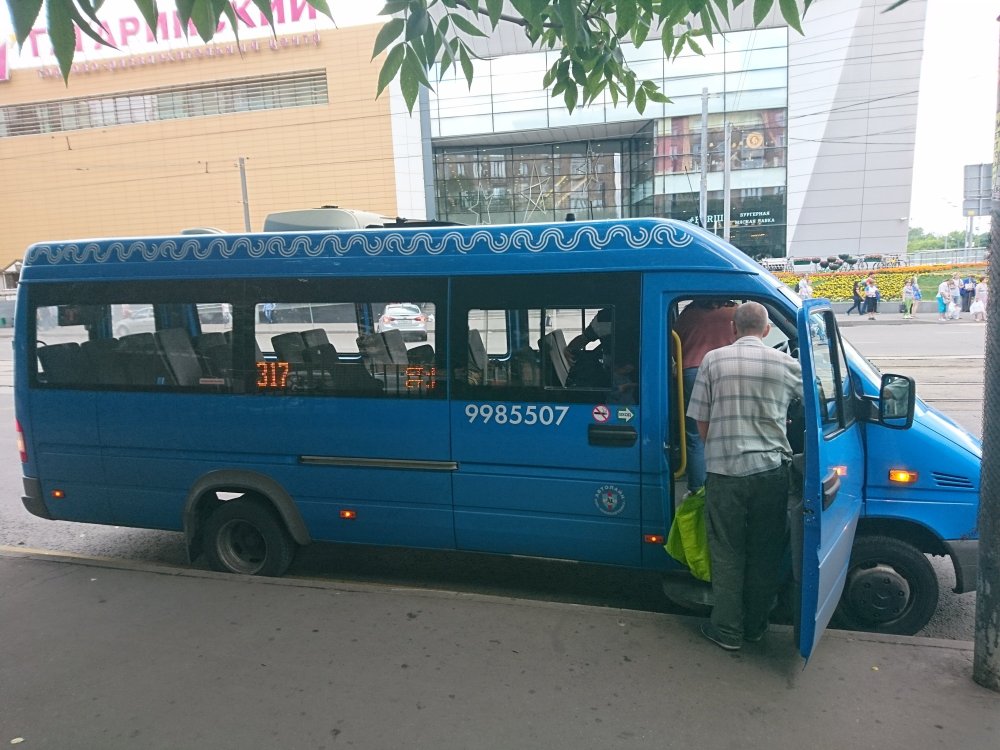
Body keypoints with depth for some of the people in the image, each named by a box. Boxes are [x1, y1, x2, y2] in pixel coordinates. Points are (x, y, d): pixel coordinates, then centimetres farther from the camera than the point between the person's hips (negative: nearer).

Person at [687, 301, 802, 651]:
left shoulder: (713, 360, -3)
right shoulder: (786, 364, 0)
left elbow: (701, 421, -1)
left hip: (724, 471, -1)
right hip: (770, 470, 2)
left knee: (727, 553, 10)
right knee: (765, 552, 16)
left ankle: (727, 630, 18)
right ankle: (756, 625, 29)